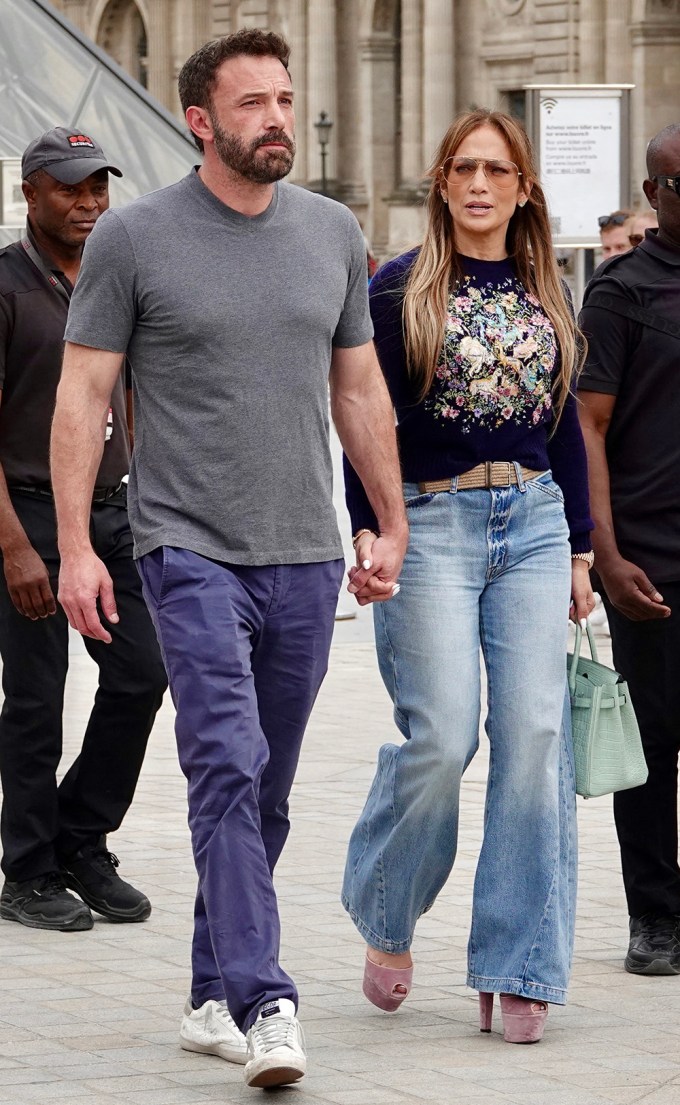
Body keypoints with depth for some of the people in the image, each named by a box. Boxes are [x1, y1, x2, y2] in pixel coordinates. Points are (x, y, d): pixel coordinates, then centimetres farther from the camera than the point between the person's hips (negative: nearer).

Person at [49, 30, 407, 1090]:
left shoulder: (333, 233, 10)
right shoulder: (134, 236, -3)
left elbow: (360, 390, 18)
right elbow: (82, 393, -2)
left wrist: (393, 525, 16)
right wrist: (75, 547, -8)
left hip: (306, 560, 5)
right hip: (192, 552, -5)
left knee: (264, 795, 10)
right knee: (229, 771, -16)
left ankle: (214, 996, 21)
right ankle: (265, 1007, -20)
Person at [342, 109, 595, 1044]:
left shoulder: (545, 295, 14)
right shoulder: (397, 290, 1)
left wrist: (579, 548, 14)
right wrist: (367, 530, -10)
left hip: (534, 521, 4)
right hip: (434, 522, -4)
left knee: (535, 735, -4)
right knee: (440, 738, -11)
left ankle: (518, 968, 2)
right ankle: (387, 921, 16)